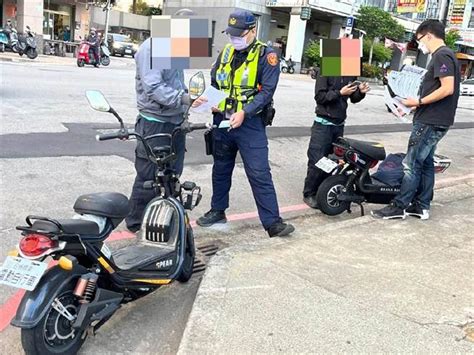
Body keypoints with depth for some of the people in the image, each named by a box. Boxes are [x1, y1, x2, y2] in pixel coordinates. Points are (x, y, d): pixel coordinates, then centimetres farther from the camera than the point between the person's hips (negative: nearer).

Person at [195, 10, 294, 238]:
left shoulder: (266, 56, -7)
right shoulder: (226, 51, 9)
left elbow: (267, 91, -14)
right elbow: (213, 81, 18)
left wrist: (244, 113, -24)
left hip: (250, 124, -6)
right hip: (222, 121, 6)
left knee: (259, 174, -9)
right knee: (221, 168, 16)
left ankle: (272, 222, -4)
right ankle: (218, 211, 32)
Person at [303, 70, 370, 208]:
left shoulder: (351, 74, 8)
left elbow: (353, 98, 14)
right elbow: (319, 97, -13)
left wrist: (361, 92, -7)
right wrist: (340, 93, -23)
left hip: (339, 124, 6)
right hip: (323, 124, -6)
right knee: (317, 162, -5)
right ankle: (309, 194, 7)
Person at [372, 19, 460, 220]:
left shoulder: (441, 55, -13)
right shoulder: (444, 55, 17)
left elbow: (447, 89, -23)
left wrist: (419, 102, -16)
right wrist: (419, 104, 11)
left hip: (430, 122, -10)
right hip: (434, 120, 10)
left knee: (411, 164, -6)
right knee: (425, 163, 13)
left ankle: (400, 207, 1)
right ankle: (421, 206, 19)